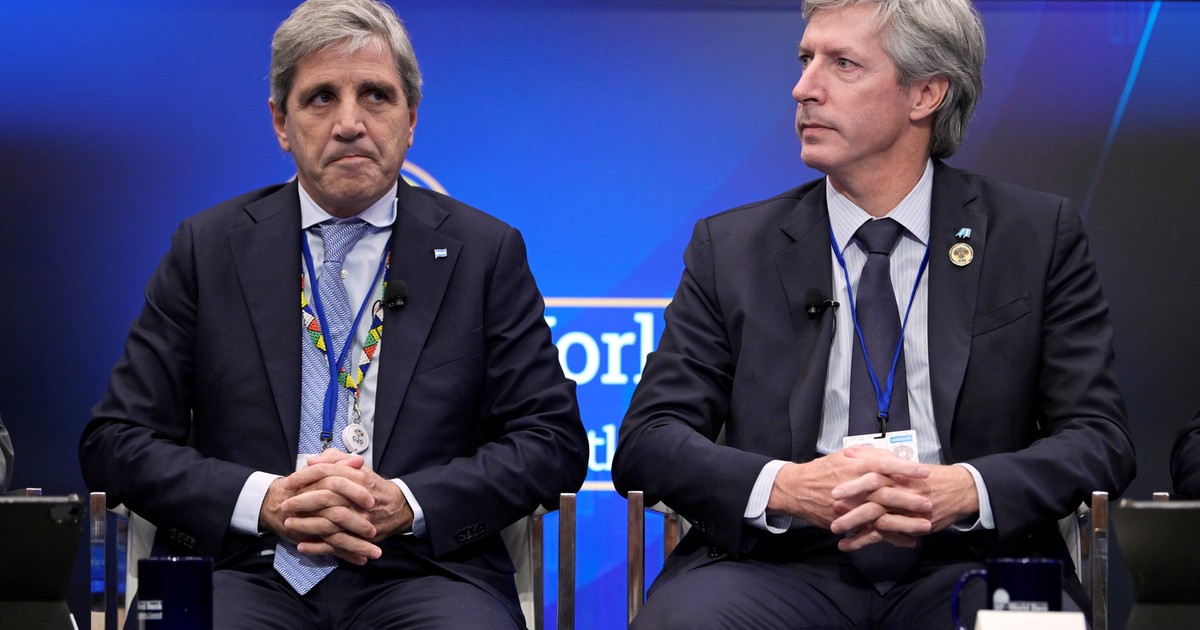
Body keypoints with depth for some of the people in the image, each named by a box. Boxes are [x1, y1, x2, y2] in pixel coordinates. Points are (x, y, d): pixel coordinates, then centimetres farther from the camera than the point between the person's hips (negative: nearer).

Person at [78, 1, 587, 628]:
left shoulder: (486, 252, 10)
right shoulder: (207, 248, 11)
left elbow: (554, 440, 6)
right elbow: (115, 441, 7)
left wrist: (406, 506, -10)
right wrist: (264, 502, -10)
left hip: (419, 572, 0)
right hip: (246, 571, 0)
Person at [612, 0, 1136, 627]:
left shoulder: (1040, 234, 10)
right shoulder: (730, 247, 12)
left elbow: (1100, 438, 5)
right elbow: (646, 440, 6)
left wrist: (963, 491, -16)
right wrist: (782, 487, -16)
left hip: (963, 568, 0)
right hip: (782, 568, 1)